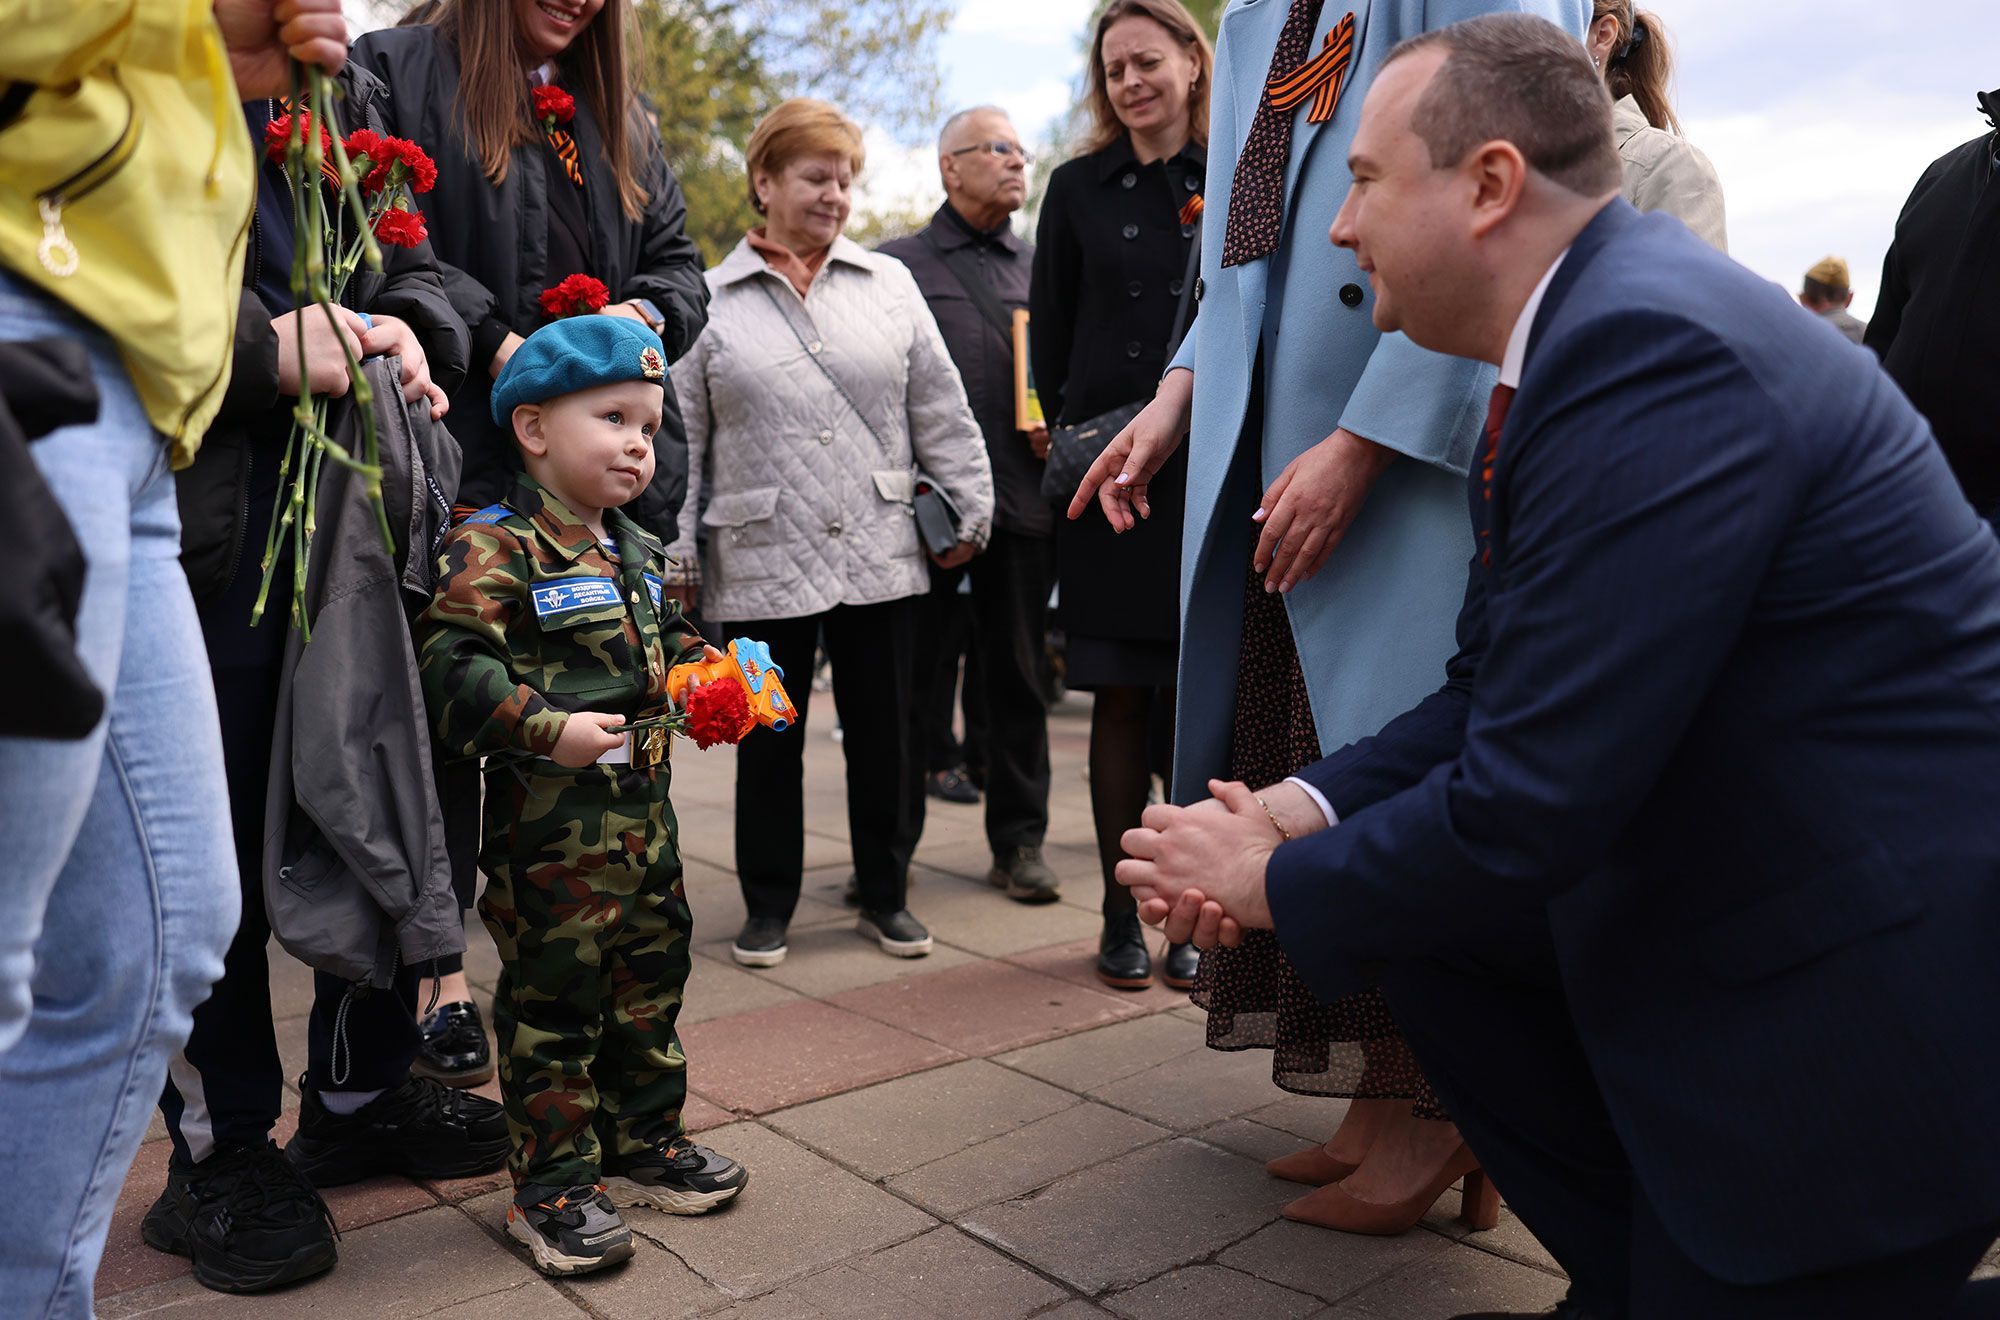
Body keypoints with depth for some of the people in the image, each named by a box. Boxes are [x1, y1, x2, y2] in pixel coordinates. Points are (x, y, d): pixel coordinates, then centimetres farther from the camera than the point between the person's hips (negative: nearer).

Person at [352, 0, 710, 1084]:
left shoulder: (617, 119, 24)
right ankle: (440, 975, 9)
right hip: (465, 455, -4)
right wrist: (494, 340, -18)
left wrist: (647, 315, -3)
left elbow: (677, 257, 19)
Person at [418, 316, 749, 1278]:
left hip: (643, 818, 8)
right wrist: (546, 729, -30)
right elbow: (453, 666, -22)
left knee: (650, 981, 17)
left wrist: (714, 678, 10)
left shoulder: (638, 554, 14)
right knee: (553, 1000, 2)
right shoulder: (493, 550, -14)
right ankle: (551, 1186, 17)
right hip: (549, 828, -8)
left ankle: (645, 1144, 34)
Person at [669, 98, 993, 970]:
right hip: (762, 563, -2)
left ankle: (885, 896, 25)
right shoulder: (709, 302, 3)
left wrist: (970, 506, 6)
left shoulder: (889, 283, 10)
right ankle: (768, 905, 23)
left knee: (883, 734, 9)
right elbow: (680, 438, 3)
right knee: (770, 741, 8)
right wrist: (675, 554, -1)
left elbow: (940, 409, 10)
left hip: (880, 554, 2)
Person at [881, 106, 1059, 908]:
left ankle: (1019, 843, 18)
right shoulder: (897, 265, 7)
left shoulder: (1040, 267, 18)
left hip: (1021, 505, 3)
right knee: (916, 681, 4)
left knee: (1018, 678, 7)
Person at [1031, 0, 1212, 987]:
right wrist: (1075, 436, 6)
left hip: (1214, 470, 0)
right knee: (1123, 698, 4)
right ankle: (1122, 919, 14)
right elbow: (1048, 333, 11)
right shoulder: (1079, 188, 9)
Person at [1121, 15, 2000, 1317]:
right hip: (1743, 876, 9)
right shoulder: (1599, 314, 6)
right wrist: (1304, 808, -5)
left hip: (1889, 969, -9)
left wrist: (1274, 881, -11)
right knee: (1430, 908, 9)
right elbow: (1496, 685, 9)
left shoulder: (1650, 343, -26)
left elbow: (1530, 800, -27)